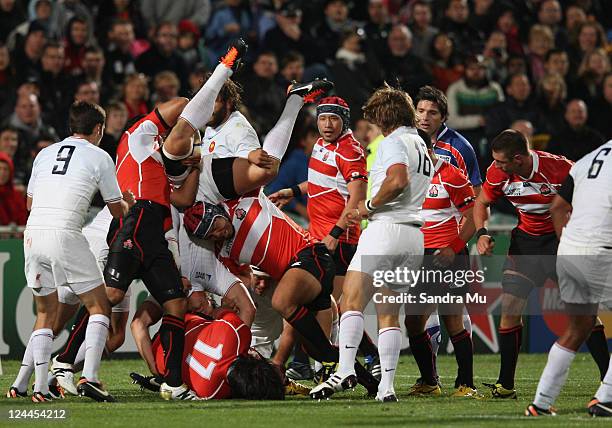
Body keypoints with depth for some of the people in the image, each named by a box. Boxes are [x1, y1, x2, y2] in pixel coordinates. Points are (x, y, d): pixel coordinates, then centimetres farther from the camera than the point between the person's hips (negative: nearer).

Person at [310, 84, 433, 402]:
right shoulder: (421, 145, 22)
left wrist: (370, 205, -10)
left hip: (388, 229, -9)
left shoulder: (393, 142, -5)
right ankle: (386, 386, 0)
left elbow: (397, 181, -23)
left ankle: (345, 370, -28)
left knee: (352, 301, -13)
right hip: (414, 237, 9)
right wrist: (366, 210, 20)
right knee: (388, 313, 8)